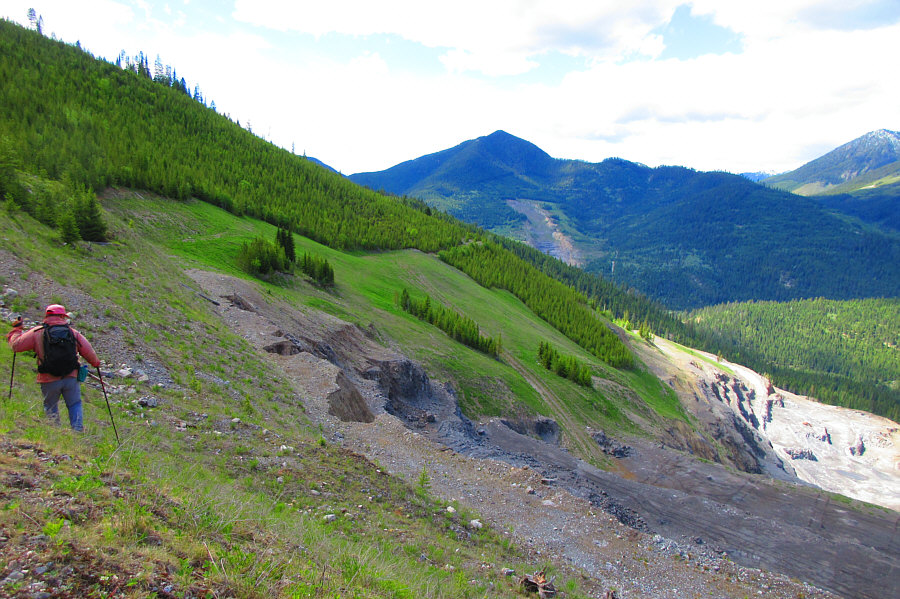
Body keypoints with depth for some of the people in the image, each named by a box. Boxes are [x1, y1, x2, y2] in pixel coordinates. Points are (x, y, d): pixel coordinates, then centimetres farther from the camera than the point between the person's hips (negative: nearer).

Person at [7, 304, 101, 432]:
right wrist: (96, 363, 24)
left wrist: (16, 330, 19)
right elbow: (89, 353, 4)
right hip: (71, 378, 0)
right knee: (75, 405, 14)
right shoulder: (73, 333, 3)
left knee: (50, 406, 19)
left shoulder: (37, 333, -1)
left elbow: (16, 345, 2)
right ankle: (78, 429, 5)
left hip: (49, 380, 0)